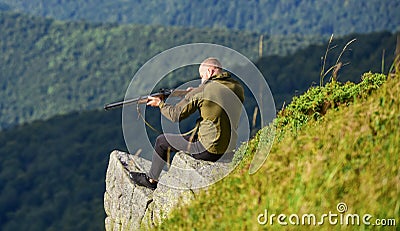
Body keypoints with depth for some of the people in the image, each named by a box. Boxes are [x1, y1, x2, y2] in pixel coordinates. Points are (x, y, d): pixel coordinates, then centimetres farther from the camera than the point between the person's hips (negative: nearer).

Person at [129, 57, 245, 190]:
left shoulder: (204, 90, -13)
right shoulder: (238, 88, 5)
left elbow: (175, 115, -6)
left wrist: (160, 104, 12)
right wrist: (193, 94, 23)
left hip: (210, 150, -7)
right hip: (229, 149, 7)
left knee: (162, 141, 11)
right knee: (187, 137, 34)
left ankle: (151, 180, 28)